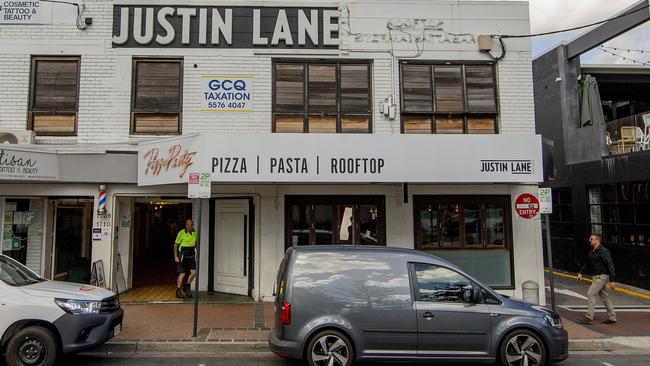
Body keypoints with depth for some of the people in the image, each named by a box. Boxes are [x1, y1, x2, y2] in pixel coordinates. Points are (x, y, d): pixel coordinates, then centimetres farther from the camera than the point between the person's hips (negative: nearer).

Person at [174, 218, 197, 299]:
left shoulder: (194, 233, 5)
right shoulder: (181, 233, -11)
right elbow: (175, 245, -6)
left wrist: (196, 254, 16)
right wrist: (175, 256, -11)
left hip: (191, 256, 5)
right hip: (182, 256, -5)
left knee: (194, 272, 1)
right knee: (182, 274, -2)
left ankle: (187, 286, 23)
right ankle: (178, 291, 11)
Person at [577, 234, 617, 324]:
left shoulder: (603, 251, -17)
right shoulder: (592, 251, 11)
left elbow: (610, 266, -18)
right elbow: (586, 263, 20)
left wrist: (611, 281, -19)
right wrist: (581, 273, 10)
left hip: (602, 276, -9)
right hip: (596, 276, 9)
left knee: (590, 294, -11)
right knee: (604, 297, 14)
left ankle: (589, 317, -9)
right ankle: (612, 318, 22)